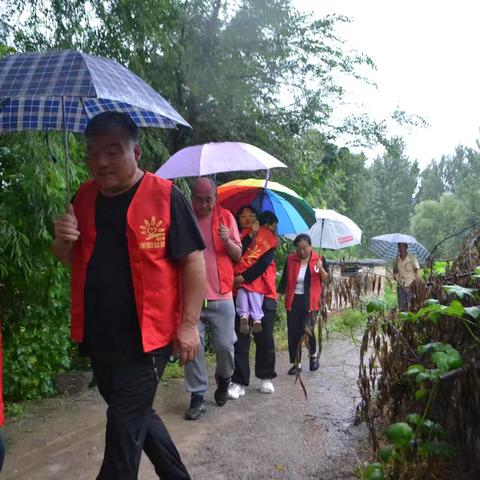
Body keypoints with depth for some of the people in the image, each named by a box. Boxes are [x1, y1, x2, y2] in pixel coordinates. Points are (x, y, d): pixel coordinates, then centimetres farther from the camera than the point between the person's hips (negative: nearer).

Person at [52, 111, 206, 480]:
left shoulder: (165, 196, -12)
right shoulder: (85, 197, 6)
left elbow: (193, 261, -11)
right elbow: (72, 260, 16)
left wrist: (189, 324, -14)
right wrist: (63, 241, -7)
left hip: (147, 335, -7)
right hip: (97, 335, 7)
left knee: (124, 423, 2)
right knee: (137, 415, 20)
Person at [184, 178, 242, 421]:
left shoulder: (226, 217, 5)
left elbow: (238, 255, 5)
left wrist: (228, 240, -16)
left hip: (221, 294, 0)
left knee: (225, 345, 2)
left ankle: (223, 379, 32)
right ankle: (197, 396, 14)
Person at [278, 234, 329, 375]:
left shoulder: (319, 259, 0)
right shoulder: (290, 259, 2)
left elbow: (326, 280, -3)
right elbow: (284, 279, 6)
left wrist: (321, 269, -21)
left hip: (310, 301, -2)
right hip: (293, 300, 2)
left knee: (307, 330, -12)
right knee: (293, 332, 3)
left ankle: (313, 355, 18)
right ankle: (296, 364, 16)